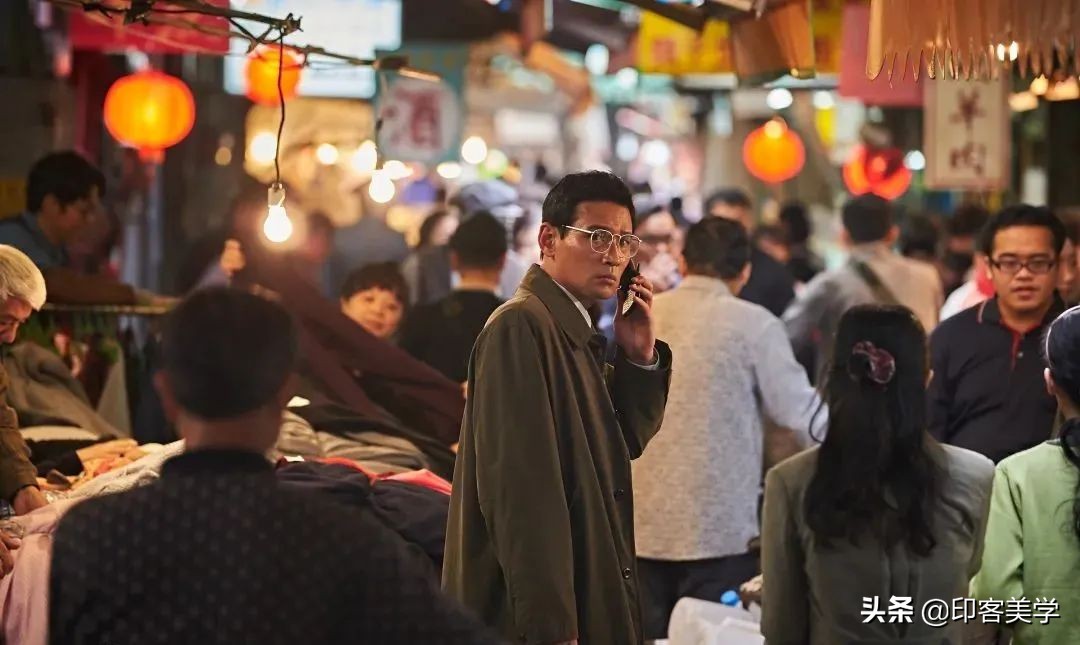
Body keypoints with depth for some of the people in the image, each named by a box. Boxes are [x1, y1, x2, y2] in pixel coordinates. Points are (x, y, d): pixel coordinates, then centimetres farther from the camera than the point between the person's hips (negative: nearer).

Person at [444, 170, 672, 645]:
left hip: (588, 602, 10)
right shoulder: (521, 326, -17)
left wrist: (640, 355, 2)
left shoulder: (577, 330, 12)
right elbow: (521, 489, -23)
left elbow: (624, 442, 17)